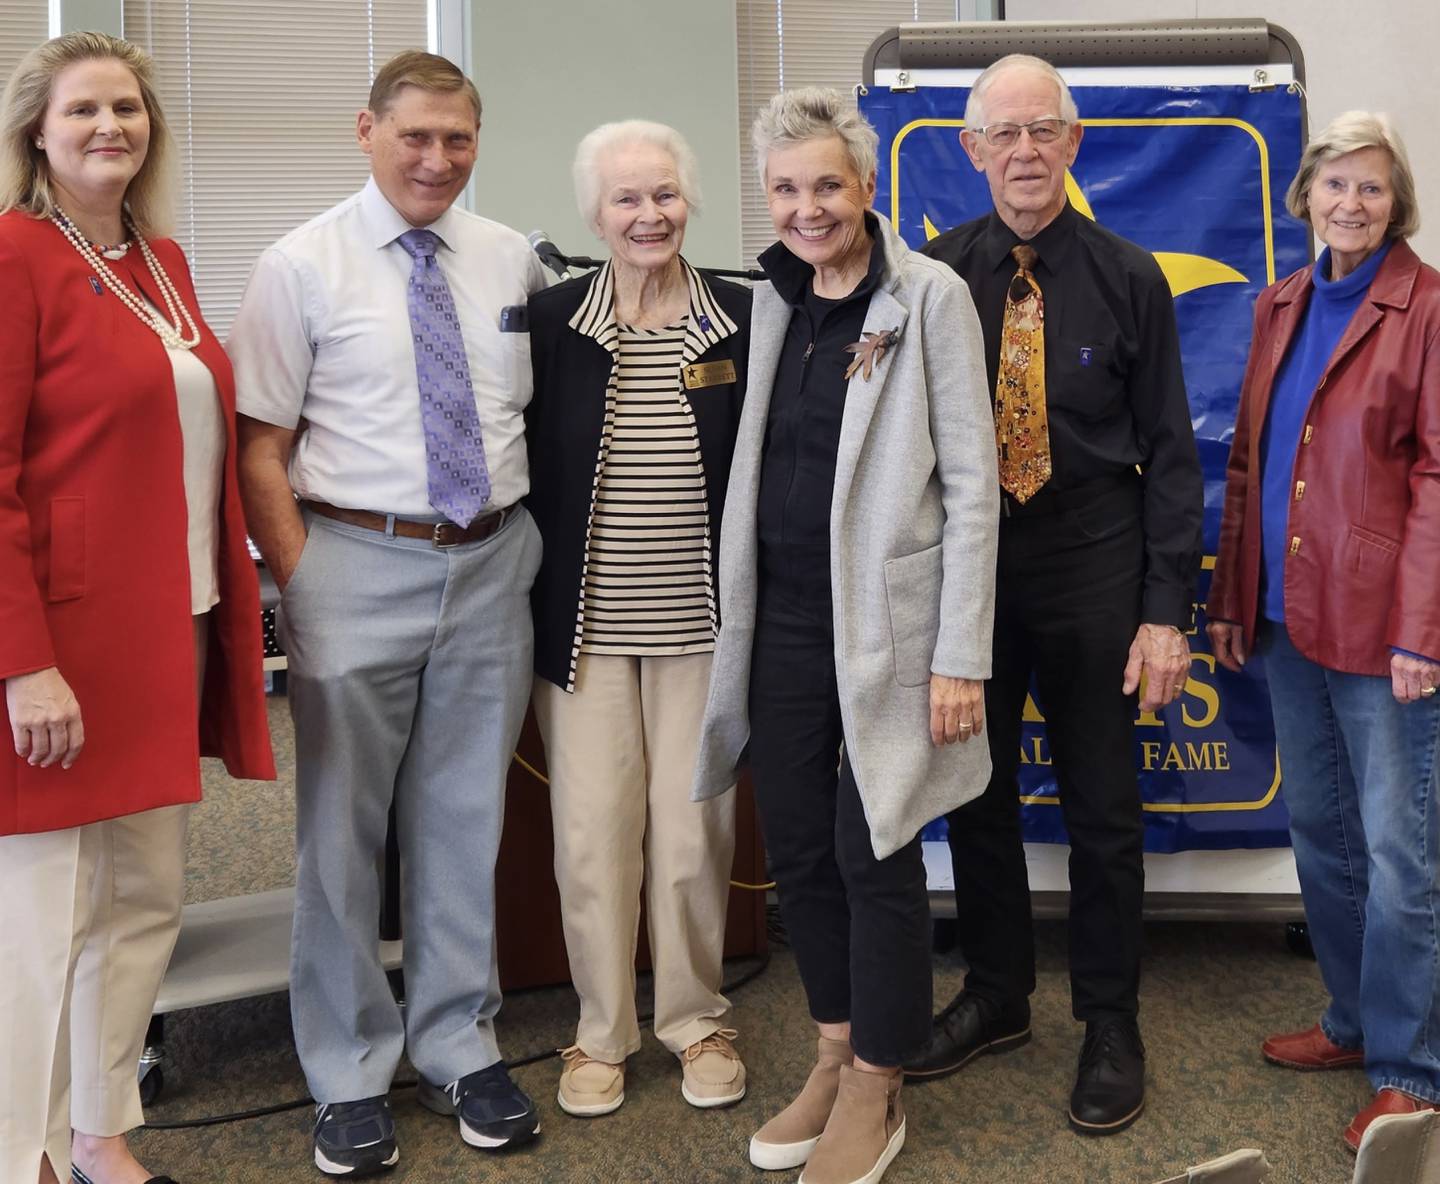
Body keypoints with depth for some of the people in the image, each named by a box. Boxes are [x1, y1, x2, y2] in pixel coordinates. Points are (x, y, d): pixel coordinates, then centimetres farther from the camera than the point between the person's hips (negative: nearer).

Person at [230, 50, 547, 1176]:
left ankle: (460, 1048, 29)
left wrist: (530, 546, 9)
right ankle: (352, 1076, 23)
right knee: (343, 827, 6)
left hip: (493, 565, 3)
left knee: (466, 819, 12)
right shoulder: (301, 266, -3)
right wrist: (302, 589, -11)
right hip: (358, 564, -3)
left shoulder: (513, 261, 7)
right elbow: (261, 449, -4)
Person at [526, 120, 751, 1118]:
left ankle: (697, 1019, 27)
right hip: (586, 623, 0)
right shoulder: (551, 322, 1)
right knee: (593, 832, 4)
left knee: (695, 829, 6)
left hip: (698, 623, 0)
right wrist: (526, 613, -1)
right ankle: (602, 1032, 23)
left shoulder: (742, 320, 2)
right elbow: (521, 471, 3)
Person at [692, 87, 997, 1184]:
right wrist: (744, 613, 12)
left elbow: (971, 483, -9)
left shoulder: (930, 296, -6)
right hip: (781, 619, 6)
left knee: (875, 853, 2)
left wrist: (960, 657, -13)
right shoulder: (775, 300, 10)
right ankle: (836, 1054, 31)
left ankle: (876, 1092, 20)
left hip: (882, 621, -5)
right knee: (797, 845, 12)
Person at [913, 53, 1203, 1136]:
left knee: (1103, 808, 7)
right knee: (975, 797, 13)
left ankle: (1111, 1026, 24)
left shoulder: (1127, 278, -2)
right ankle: (996, 997, 33)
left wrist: (1166, 610, -8)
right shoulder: (935, 275, 1)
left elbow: (1169, 450, -2)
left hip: (1092, 569, -2)